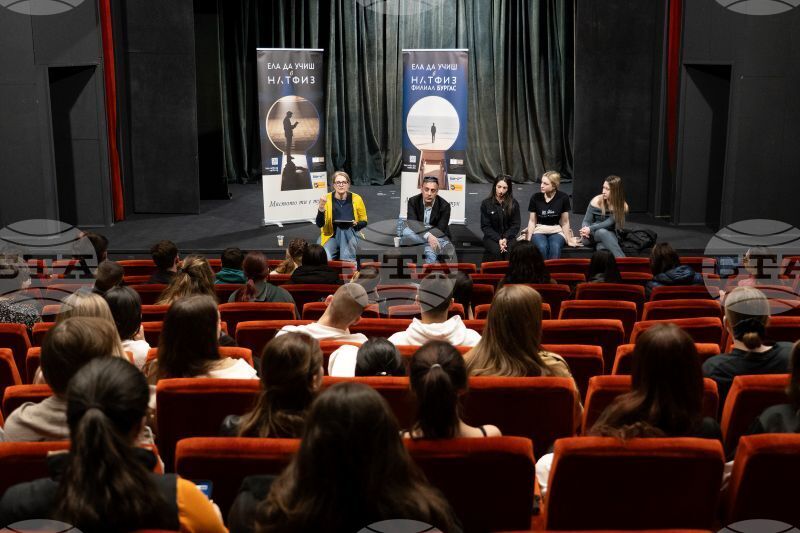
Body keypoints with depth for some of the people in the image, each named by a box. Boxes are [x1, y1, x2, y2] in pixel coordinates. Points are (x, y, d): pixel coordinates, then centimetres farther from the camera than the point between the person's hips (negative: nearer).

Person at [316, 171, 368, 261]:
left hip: (351, 235, 1)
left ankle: (348, 260, -29)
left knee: (346, 228, -35)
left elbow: (364, 222, 7)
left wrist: (356, 224, -15)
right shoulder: (327, 199, -6)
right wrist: (321, 208, -27)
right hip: (332, 236, -1)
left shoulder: (356, 199, -3)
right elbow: (319, 224, -12)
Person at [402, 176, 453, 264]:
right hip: (416, 236, 3)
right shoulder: (413, 201, -10)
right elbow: (412, 224, -25)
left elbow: (440, 231, -15)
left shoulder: (444, 205, -13)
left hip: (438, 237, -2)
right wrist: (427, 236, -43)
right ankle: (443, 245, -33)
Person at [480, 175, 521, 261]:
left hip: (508, 236, 1)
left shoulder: (514, 204, 3)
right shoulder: (486, 203, 1)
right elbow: (485, 226, -1)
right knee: (497, 251, -32)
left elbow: (515, 225, 4)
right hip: (492, 237, -1)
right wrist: (498, 239, -15)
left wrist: (505, 239, -13)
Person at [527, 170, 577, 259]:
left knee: (555, 247, -35)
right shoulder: (535, 198, -5)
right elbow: (532, 221, 4)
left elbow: (565, 222, 1)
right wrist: (529, 239, -4)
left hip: (556, 231, 0)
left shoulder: (563, 197, -6)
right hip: (539, 230, 0)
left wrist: (568, 240, 1)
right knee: (542, 247, -34)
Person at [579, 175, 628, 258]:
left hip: (609, 236, 1)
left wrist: (591, 229, -30)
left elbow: (608, 223, -19)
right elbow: (586, 221, -4)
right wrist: (585, 230, -27)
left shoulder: (623, 207, -9)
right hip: (591, 236, -1)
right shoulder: (596, 201, -8)